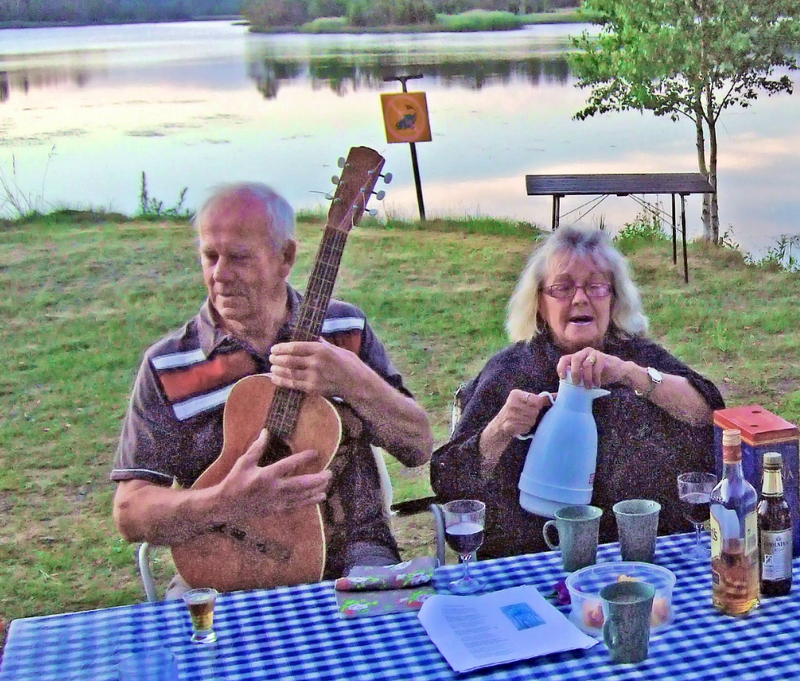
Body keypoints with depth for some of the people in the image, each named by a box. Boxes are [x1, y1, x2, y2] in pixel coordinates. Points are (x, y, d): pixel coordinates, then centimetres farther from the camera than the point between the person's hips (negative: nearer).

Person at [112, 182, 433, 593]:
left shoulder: (345, 330, 5)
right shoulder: (168, 367, 0)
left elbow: (419, 448, 0)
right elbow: (130, 513, -5)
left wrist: (353, 380, -18)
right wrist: (227, 500, -24)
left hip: (347, 557, 0)